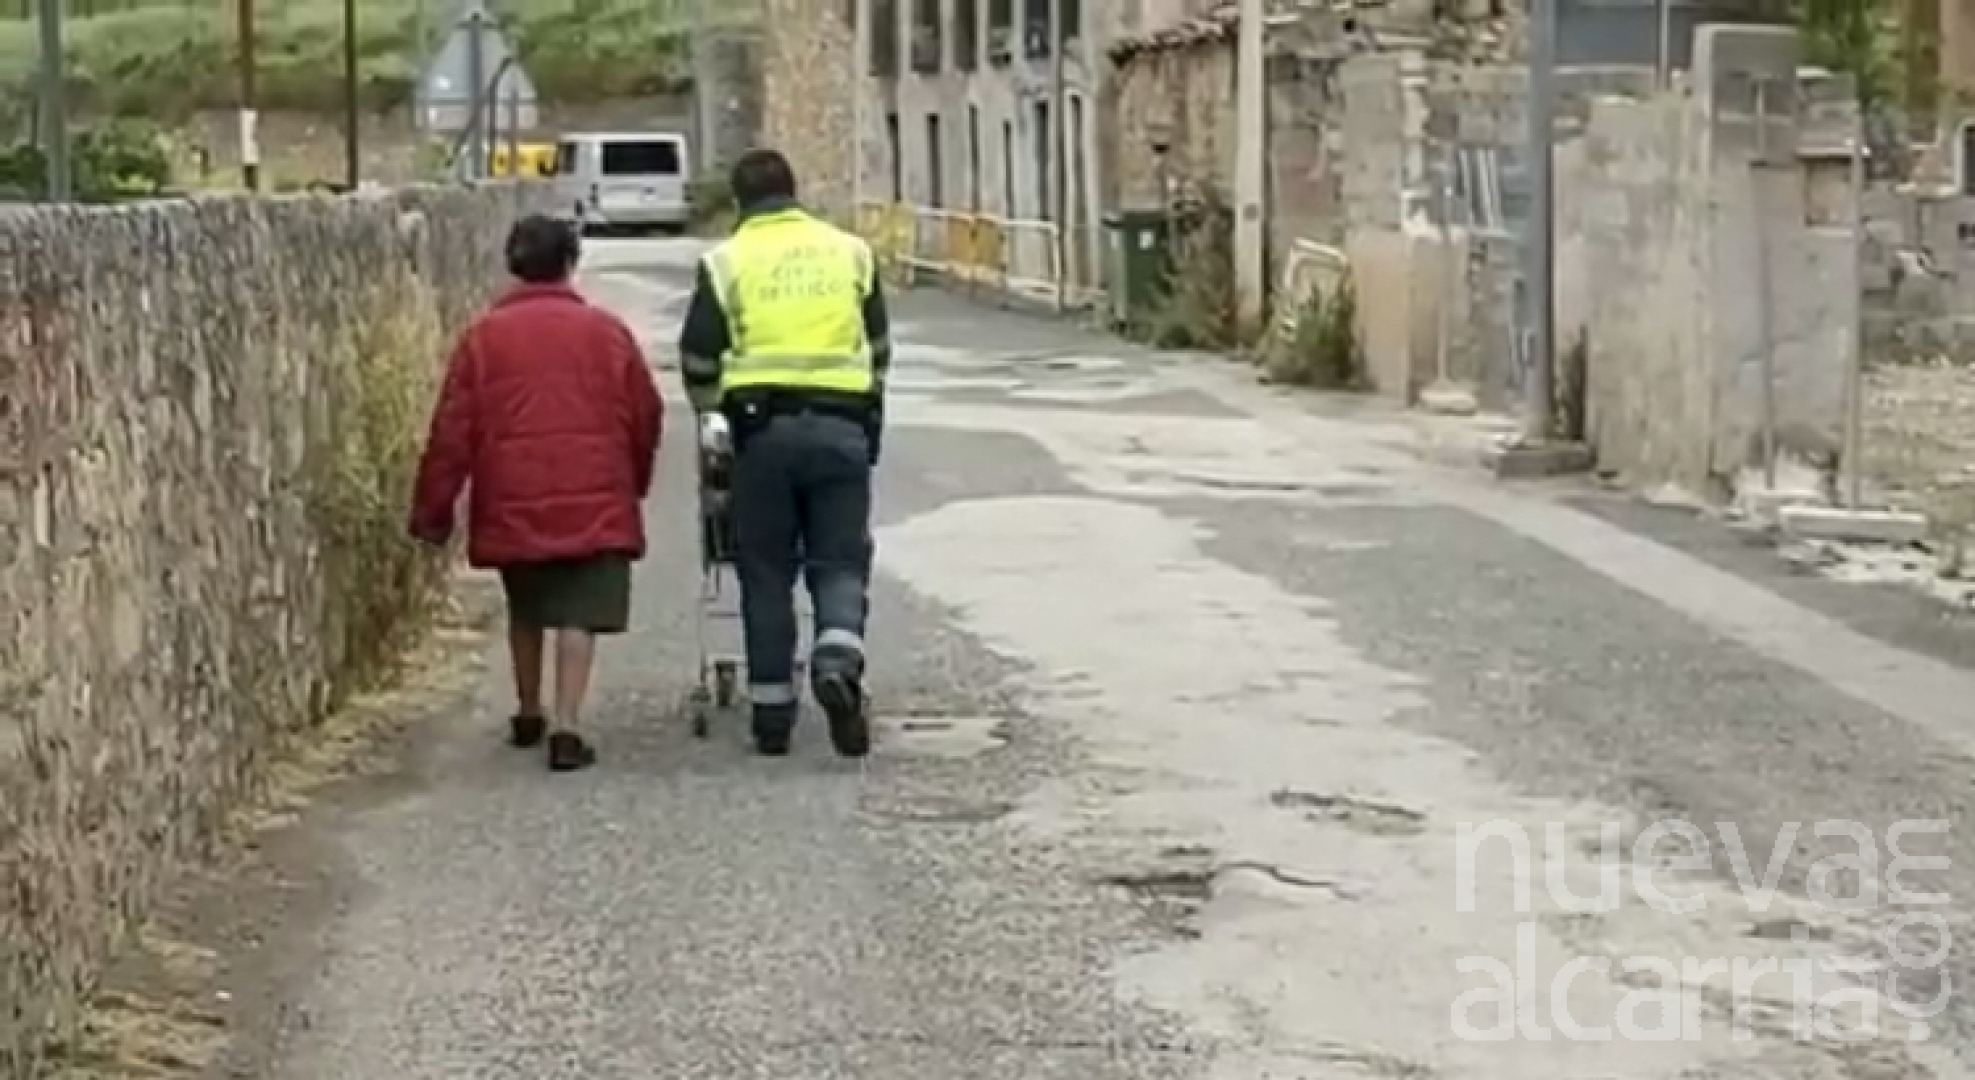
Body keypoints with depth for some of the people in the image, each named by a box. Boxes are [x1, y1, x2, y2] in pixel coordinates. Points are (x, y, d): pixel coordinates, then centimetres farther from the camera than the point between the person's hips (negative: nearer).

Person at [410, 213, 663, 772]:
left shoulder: (483, 336, 3)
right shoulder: (605, 330, 4)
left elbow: (453, 431, 0)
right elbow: (646, 414, 9)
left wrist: (432, 512, 5)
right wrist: (634, 483, 25)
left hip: (512, 503, 2)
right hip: (594, 502, -2)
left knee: (525, 611, 21)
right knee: (579, 615, -2)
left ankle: (528, 714, 33)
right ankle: (565, 727, -12)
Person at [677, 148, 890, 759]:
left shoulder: (726, 262, 4)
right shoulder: (850, 252, 11)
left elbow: (698, 360, 5)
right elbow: (879, 347, 19)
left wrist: (714, 408, 25)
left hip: (763, 429, -1)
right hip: (842, 426, 1)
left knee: (766, 572, 7)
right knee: (840, 561, 6)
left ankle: (772, 711, 9)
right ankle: (838, 661, -21)